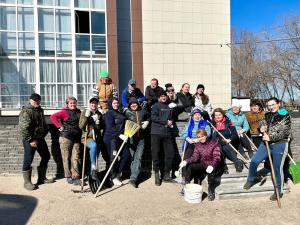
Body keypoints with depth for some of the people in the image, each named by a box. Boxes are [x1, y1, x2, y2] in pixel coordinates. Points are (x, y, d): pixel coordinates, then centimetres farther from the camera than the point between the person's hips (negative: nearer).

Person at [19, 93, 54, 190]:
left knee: (46, 156, 13)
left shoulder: (40, 110, 13)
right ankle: (27, 182, 9)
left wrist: (44, 133, 11)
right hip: (30, 140, -9)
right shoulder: (26, 111, -13)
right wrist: (30, 140, -21)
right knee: (28, 159, -3)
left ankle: (42, 178, 25)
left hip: (40, 138, 9)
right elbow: (23, 128, -20)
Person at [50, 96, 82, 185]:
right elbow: (52, 117, -13)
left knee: (76, 158, 2)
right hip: (66, 138, -4)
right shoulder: (65, 112, -5)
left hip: (77, 138, 4)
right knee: (66, 158, 4)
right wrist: (60, 126, -13)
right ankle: (68, 176, 15)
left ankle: (76, 177, 7)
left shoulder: (79, 112, 11)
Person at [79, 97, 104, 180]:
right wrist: (86, 117, -16)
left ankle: (92, 171, 0)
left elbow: (102, 127, 14)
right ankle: (93, 168, -26)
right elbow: (81, 126, -4)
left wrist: (98, 123, -6)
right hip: (87, 138, -4)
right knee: (94, 145, -32)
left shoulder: (99, 114, 15)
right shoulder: (84, 112, 6)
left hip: (97, 138, 4)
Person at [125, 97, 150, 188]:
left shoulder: (143, 111, 9)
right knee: (132, 157, 4)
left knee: (138, 157, -6)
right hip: (131, 137, -1)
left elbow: (148, 119, 27)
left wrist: (145, 124, 7)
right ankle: (134, 177, 14)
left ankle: (133, 178, -7)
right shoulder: (127, 112, 3)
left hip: (141, 138, 1)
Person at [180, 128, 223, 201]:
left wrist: (212, 165, -40)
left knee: (210, 171, -37)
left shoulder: (214, 143, -10)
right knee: (190, 166, -17)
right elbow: (195, 157, -5)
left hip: (213, 166, -5)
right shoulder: (198, 145, 4)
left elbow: (217, 157, -20)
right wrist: (186, 161, -25)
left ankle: (211, 191, -15)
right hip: (203, 165, 5)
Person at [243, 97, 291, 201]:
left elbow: (285, 132, -14)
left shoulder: (285, 116, -8)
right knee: (254, 161, 2)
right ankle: (251, 179, 27)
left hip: (279, 145, -5)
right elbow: (263, 122, 20)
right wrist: (262, 127, -5)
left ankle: (278, 191, 18)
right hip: (266, 143, 5)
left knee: (277, 168, 0)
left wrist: (271, 137, -20)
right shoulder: (267, 115, 8)